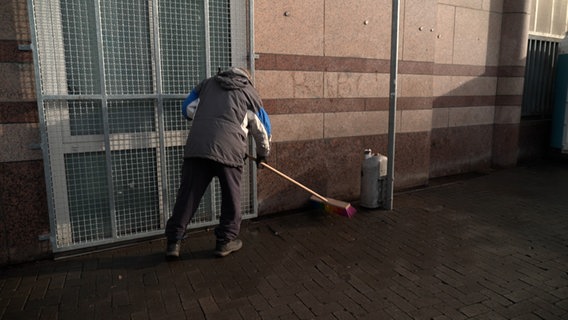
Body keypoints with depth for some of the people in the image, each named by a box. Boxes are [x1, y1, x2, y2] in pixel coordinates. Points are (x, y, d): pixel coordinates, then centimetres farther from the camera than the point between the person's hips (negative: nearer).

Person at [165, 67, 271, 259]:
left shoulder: (207, 84, 26)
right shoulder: (249, 92, 20)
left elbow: (188, 109, 27)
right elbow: (263, 129, 23)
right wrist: (263, 154, 38)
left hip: (197, 147, 3)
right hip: (229, 150, -2)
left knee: (188, 195, 8)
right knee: (231, 197, 13)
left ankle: (174, 242, 13)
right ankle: (226, 241, 22)